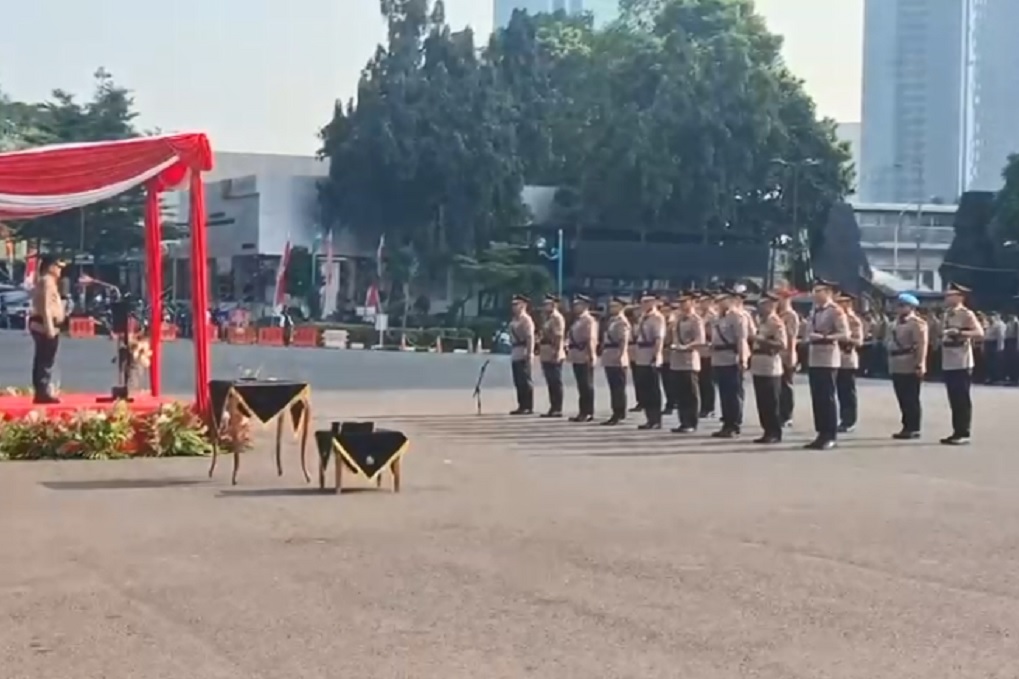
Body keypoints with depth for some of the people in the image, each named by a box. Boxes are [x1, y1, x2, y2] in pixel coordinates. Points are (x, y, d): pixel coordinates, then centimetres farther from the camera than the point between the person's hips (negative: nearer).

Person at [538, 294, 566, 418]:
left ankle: (557, 409, -3)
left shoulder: (557, 318, -12)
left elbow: (558, 336, -19)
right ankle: (553, 408, 16)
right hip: (546, 355, 10)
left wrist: (556, 352, -23)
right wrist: (540, 348, 18)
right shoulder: (548, 318, 18)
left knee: (556, 383, -6)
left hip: (553, 355, -10)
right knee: (551, 383, 11)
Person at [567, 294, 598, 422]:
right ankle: (583, 412, 16)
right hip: (577, 356, 10)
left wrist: (591, 355, -22)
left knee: (587, 385, -5)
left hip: (585, 356, -10)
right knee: (581, 385, 12)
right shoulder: (577, 320, 18)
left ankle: (588, 413, -2)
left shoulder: (589, 320, -11)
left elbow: (591, 339, -17)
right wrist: (568, 344, 8)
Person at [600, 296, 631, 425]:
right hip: (609, 359, 10)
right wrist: (604, 352, 19)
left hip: (617, 359, -10)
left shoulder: (622, 322, -11)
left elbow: (624, 341, -19)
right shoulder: (611, 320, 18)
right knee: (613, 388, 11)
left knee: (618, 388, -7)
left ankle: (618, 414, -6)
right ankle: (617, 413, 16)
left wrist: (620, 355, -24)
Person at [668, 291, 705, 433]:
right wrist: (673, 346, 7)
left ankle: (692, 424, 3)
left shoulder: (696, 320, -9)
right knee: (680, 395, 10)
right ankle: (684, 423, 16)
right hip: (676, 360, 8)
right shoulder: (678, 318, 14)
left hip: (690, 361, -8)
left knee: (691, 394, -1)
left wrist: (685, 346, -26)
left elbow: (700, 341, -17)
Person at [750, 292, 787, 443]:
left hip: (771, 368, -9)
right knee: (762, 402, 9)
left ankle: (775, 433, 2)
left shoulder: (777, 322, -10)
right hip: (758, 367, 9)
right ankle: (768, 431, 15)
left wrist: (764, 341, -23)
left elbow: (783, 345, -18)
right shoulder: (761, 321, 17)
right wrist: (752, 354, 13)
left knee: (772, 403, -4)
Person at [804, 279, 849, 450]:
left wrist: (824, 337, -22)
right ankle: (822, 434, 14)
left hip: (828, 359, -8)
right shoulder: (814, 311, 15)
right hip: (813, 359, 8)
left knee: (827, 397, -6)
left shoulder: (836, 311, -9)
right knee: (817, 398, 8)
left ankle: (831, 436, -2)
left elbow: (845, 334, -16)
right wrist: (809, 338, 3)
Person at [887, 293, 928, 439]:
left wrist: (919, 365, -22)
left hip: (911, 368, -9)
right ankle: (907, 427, 16)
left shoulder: (917, 323, -10)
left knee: (911, 399, -5)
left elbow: (922, 345, -17)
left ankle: (914, 429, -2)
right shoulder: (895, 324, 18)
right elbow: (888, 341, 28)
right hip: (897, 367, 9)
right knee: (903, 399, 11)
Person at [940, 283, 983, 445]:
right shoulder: (946, 315, 13)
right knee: (953, 400, 10)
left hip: (962, 364, -7)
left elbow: (980, 334, -18)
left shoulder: (967, 314, -9)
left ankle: (964, 434, 0)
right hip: (948, 364, 7)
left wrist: (960, 332, -27)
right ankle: (957, 432, 14)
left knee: (962, 399, -4)